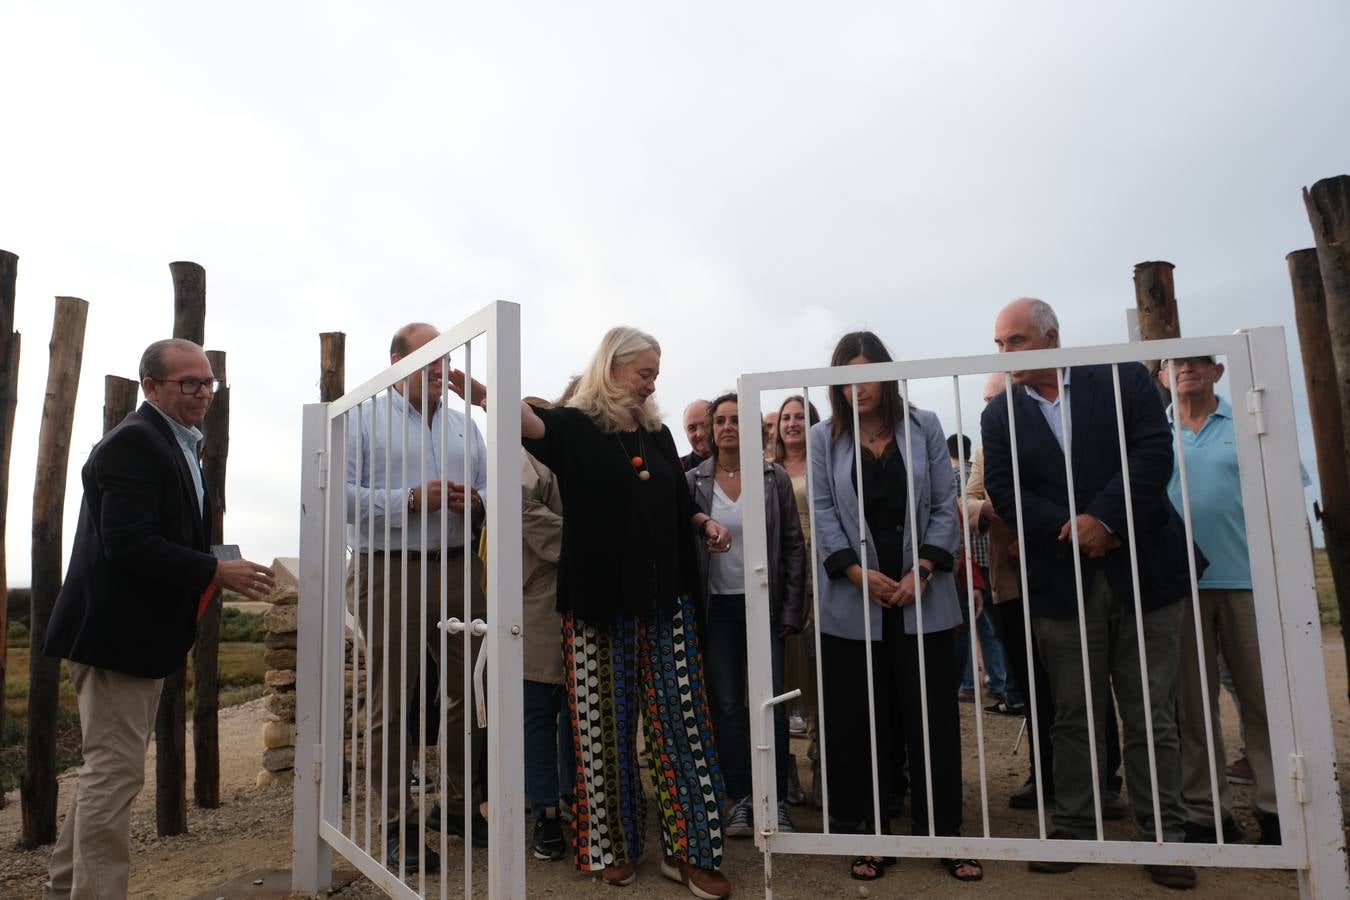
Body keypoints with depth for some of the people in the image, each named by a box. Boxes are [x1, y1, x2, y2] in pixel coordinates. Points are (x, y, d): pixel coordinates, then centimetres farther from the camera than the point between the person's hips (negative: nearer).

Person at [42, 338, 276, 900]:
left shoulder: (177, 446, 16)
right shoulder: (133, 442, -16)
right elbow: (126, 541, -26)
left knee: (106, 771, 21)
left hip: (141, 637, 11)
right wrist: (216, 571, -24)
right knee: (114, 773, -4)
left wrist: (216, 576, 5)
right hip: (114, 635, -11)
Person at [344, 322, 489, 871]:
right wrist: (410, 501, -17)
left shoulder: (463, 423, 17)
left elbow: (491, 489, 15)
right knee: (393, 701, 3)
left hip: (458, 567, 5)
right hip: (390, 570, -4)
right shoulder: (363, 418, 3)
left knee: (470, 692, 7)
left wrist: (474, 501, -7)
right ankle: (399, 827, 15)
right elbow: (341, 494, -8)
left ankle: (457, 807, 25)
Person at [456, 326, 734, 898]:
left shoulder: (658, 434, 12)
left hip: (665, 601, 5)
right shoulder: (576, 427, -4)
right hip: (598, 605, -4)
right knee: (605, 728, 6)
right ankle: (613, 846, 24)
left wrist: (706, 524, 1)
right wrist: (486, 397, -48)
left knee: (680, 724, 5)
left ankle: (686, 851, 16)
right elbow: (531, 422, -27)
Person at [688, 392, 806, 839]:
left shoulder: (775, 478, 0)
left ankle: (776, 802, 16)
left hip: (763, 604, 0)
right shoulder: (693, 482, 0)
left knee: (770, 703, 2)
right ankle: (738, 801, 19)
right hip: (716, 607, 1)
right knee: (727, 705, 7)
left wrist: (792, 610, -3)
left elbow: (794, 546, 1)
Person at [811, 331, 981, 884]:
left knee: (934, 718, 7)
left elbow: (945, 506, 2)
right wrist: (856, 571, -15)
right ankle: (867, 837, 20)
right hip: (853, 602, 0)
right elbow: (823, 512, -1)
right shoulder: (824, 438, 6)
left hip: (922, 599, 1)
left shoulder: (924, 427, 7)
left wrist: (922, 570, -11)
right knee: (859, 722, 6)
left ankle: (943, 833, 22)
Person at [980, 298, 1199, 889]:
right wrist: (1072, 531, -13)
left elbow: (1154, 451, -8)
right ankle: (1075, 828, 21)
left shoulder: (1123, 378, 3)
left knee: (1152, 718, 7)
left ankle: (1164, 836, 21)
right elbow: (1004, 491, -2)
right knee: (1073, 718, 9)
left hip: (1141, 571, -1)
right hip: (1062, 583, 1)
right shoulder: (999, 415, 8)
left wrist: (1104, 518, -17)